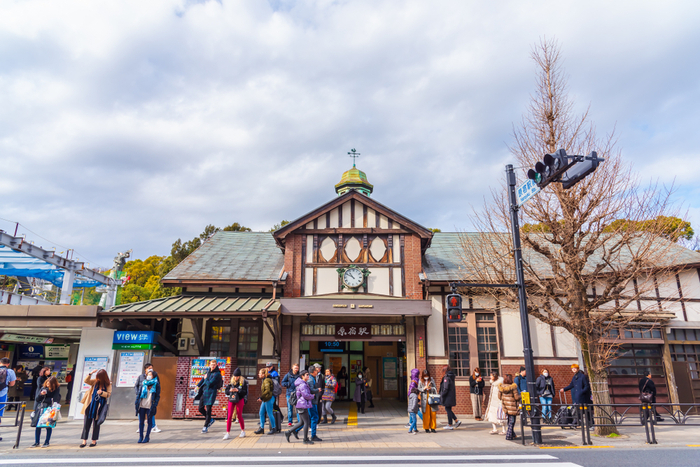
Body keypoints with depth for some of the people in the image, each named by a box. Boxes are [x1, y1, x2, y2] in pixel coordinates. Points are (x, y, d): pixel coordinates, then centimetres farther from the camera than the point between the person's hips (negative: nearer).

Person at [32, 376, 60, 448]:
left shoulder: (56, 390, -2)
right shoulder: (43, 388, 9)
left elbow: (54, 400, -8)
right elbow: (37, 399, 10)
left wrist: (44, 400, -6)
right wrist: (41, 394, -8)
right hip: (41, 409, 3)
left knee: (48, 426, 0)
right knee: (38, 425, -2)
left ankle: (47, 442, 11)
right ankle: (36, 442, 10)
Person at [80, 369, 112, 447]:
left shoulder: (108, 384, -4)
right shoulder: (95, 381, 3)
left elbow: (108, 394, -5)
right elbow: (86, 381, -2)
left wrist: (102, 392, -23)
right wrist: (90, 374, -15)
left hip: (99, 407, -2)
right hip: (90, 405, 2)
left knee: (96, 423, 7)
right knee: (86, 422, 1)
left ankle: (94, 441, 18)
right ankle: (84, 441, 10)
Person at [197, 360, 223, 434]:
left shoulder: (217, 374, -15)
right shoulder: (208, 371, 9)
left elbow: (210, 383, -20)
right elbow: (204, 378, 24)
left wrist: (206, 379, -4)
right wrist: (198, 385, 17)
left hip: (211, 393, -8)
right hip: (204, 392, 8)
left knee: (208, 410, -5)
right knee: (200, 409, 11)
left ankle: (205, 427, 5)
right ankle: (210, 420, 29)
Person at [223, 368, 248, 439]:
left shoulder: (243, 382, -6)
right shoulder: (231, 382, 2)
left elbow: (245, 392, -9)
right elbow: (226, 392, 5)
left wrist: (238, 390, -22)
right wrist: (230, 390, -17)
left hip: (240, 400, -3)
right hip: (231, 399, 3)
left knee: (239, 416, 4)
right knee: (229, 416, -3)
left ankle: (243, 431, 22)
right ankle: (228, 433, 4)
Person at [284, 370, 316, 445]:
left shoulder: (305, 384, 15)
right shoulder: (302, 385, -17)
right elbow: (306, 395, -22)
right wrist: (313, 396, -5)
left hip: (302, 405, 10)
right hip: (303, 405, -10)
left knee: (301, 422, 16)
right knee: (306, 422, -2)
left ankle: (288, 432, 19)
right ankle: (305, 439, 7)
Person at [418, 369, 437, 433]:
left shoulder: (432, 380, 5)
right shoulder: (421, 381, 4)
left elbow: (435, 388, 6)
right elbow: (419, 389, 5)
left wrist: (431, 388, -14)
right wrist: (424, 388, -13)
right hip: (425, 399, -1)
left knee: (433, 413, 1)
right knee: (426, 414, -1)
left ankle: (432, 428, 11)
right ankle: (426, 428, 8)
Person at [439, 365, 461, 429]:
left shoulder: (446, 378, -17)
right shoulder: (451, 377, 10)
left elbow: (445, 388, -21)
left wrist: (442, 396, -13)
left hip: (448, 397, -9)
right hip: (452, 396, 9)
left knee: (448, 410, 0)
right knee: (448, 409, 18)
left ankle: (450, 425, 6)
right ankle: (456, 421, 16)